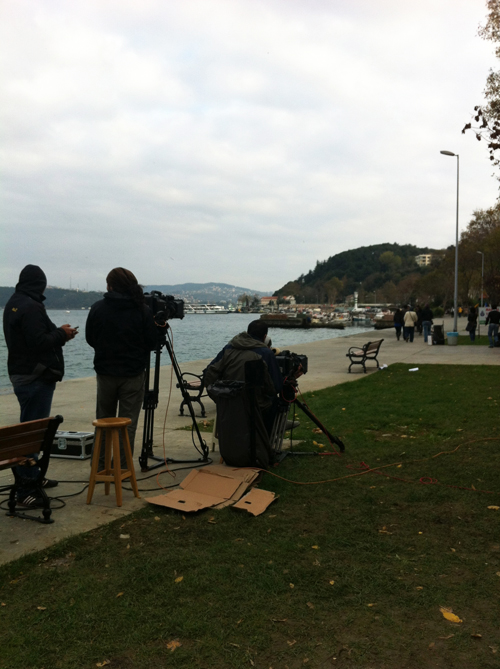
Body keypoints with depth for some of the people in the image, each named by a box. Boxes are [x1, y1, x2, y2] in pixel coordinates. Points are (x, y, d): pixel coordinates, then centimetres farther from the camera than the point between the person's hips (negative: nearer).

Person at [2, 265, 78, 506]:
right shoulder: (31, 307, -18)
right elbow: (38, 342, -24)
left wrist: (57, 332, 10)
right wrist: (62, 334, -8)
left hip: (21, 374, 10)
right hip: (35, 377, -10)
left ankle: (32, 476, 30)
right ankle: (25, 491, -4)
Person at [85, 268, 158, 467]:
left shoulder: (97, 308, -5)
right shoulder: (143, 310, -8)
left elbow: (90, 339, 3)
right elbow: (151, 342, -3)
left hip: (105, 372, 2)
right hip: (133, 374, -1)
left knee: (103, 421, 17)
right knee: (128, 424, 5)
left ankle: (100, 466, 24)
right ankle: (122, 468, 9)